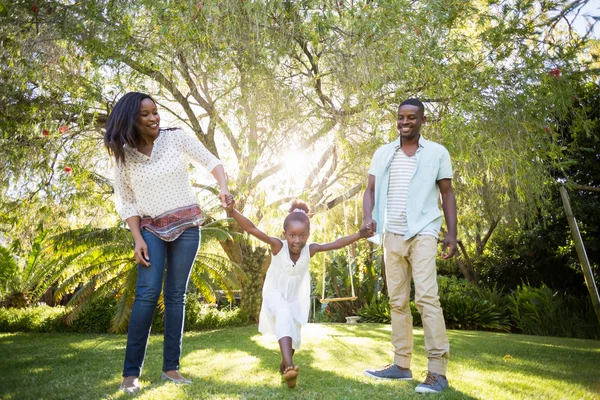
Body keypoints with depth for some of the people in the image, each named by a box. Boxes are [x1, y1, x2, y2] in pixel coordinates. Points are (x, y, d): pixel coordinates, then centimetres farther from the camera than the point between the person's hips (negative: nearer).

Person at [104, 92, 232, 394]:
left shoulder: (177, 138, -2)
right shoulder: (124, 154, 1)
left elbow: (212, 162, -2)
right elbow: (125, 200, 3)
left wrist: (223, 187, -22)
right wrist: (137, 238, -7)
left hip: (186, 225, 0)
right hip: (151, 228, 0)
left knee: (176, 295, 2)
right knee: (147, 293, -11)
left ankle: (171, 367, 10)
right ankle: (131, 372, -1)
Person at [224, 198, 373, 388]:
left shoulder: (310, 250, -21)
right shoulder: (278, 246, -29)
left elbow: (336, 244, -16)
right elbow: (252, 229, -40)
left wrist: (360, 234, -22)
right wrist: (233, 212, -53)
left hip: (295, 298, 4)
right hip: (275, 294, -4)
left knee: (294, 334, 15)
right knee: (284, 316, -35)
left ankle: (284, 366, 45)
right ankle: (289, 366, -44)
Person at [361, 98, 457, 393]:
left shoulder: (437, 153, 3)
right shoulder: (382, 154, 11)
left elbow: (447, 194, 4)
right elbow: (371, 189, 9)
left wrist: (452, 233, -3)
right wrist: (368, 218, -10)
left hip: (422, 233, -4)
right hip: (392, 234, 4)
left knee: (426, 297, -13)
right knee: (397, 301, 8)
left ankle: (437, 371, -6)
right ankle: (402, 365, 18)